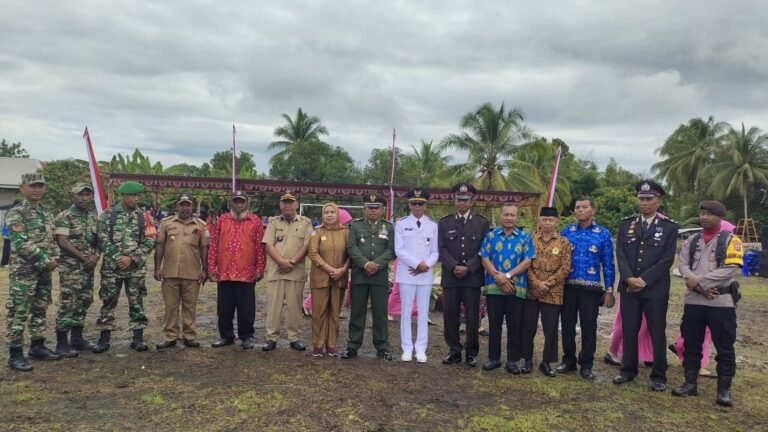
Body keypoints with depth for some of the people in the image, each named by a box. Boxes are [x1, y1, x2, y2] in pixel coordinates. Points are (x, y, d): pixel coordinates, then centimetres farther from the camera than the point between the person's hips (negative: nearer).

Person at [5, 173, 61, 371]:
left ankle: (37, 346, 25)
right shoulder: (16, 213, -10)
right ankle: (15, 354, 2)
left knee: (40, 310, 14)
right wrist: (46, 261, -16)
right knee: (18, 312, -3)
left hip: (44, 271, 8)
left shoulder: (46, 213, 14)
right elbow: (21, 243, -19)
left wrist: (54, 257, 0)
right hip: (23, 271, -8)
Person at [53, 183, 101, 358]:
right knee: (67, 305, -5)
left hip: (89, 268, 7)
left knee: (83, 303, 12)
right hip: (70, 268, -7)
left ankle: (77, 338, 23)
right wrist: (84, 257, -16)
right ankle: (62, 343, 2)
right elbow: (63, 242, -16)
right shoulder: (64, 217, -8)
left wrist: (96, 255, -7)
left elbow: (99, 239, 13)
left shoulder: (95, 216, 11)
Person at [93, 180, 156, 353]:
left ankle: (138, 338, 12)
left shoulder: (143, 217, 5)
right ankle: (104, 338, 15)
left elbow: (149, 241, 0)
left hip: (136, 267, 1)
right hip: (112, 266, -1)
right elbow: (103, 240, -5)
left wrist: (132, 257, -10)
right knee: (108, 302, 5)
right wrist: (117, 257, -14)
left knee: (136, 302, 5)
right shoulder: (107, 215, 1)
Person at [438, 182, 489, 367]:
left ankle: (471, 352, 14)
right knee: (450, 316, 4)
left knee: (472, 317, 2)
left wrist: (468, 267, -12)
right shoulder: (444, 223, 10)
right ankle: (454, 350, 16)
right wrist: (454, 267, -13)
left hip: (473, 277, -1)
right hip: (450, 276, 1)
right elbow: (442, 249, 1)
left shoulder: (482, 223, 6)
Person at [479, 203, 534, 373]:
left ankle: (512, 360, 16)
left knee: (514, 326, 5)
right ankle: (493, 358, 19)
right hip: (493, 287, 0)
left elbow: (527, 262, -3)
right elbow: (485, 259, -1)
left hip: (517, 288, 0)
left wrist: (507, 275, -13)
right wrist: (499, 278, -12)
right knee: (494, 325, 7)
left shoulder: (525, 237, 5)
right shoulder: (491, 236, 6)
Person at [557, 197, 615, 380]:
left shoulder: (603, 234, 2)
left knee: (589, 327, 4)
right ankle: (569, 360, 23)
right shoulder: (565, 232, 5)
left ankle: (586, 365, 16)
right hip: (567, 287, 2)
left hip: (591, 289, -1)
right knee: (567, 325, 9)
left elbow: (608, 264, 1)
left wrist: (609, 290, -3)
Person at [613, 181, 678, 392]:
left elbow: (667, 259, -7)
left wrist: (644, 280, -14)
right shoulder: (626, 224, 9)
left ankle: (658, 376, 15)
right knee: (629, 331, 9)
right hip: (628, 287, 3)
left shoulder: (669, 227, 0)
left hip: (656, 289, -2)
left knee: (657, 333, 3)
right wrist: (629, 278, -12)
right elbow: (620, 254, 2)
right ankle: (628, 370, 22)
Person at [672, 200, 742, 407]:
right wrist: (697, 285, -15)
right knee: (691, 345, 10)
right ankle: (690, 384, 20)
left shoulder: (731, 241, -2)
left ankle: (724, 389, 13)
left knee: (724, 347, 3)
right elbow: (683, 266, 2)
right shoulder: (692, 241, 12)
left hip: (721, 302, -4)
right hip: (693, 301, 4)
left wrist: (698, 281, -15)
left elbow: (730, 270, -14)